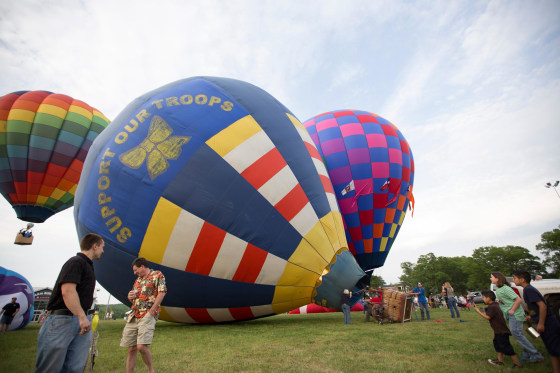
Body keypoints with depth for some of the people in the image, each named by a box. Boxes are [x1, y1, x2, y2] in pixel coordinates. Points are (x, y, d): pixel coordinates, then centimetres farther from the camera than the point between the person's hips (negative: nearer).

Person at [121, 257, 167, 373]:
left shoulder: (157, 275, -1)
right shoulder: (138, 280, 23)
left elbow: (162, 293, -10)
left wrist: (151, 311, -13)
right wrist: (130, 297, 7)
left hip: (147, 316, -7)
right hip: (133, 316, 7)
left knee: (141, 346, -15)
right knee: (131, 348, 6)